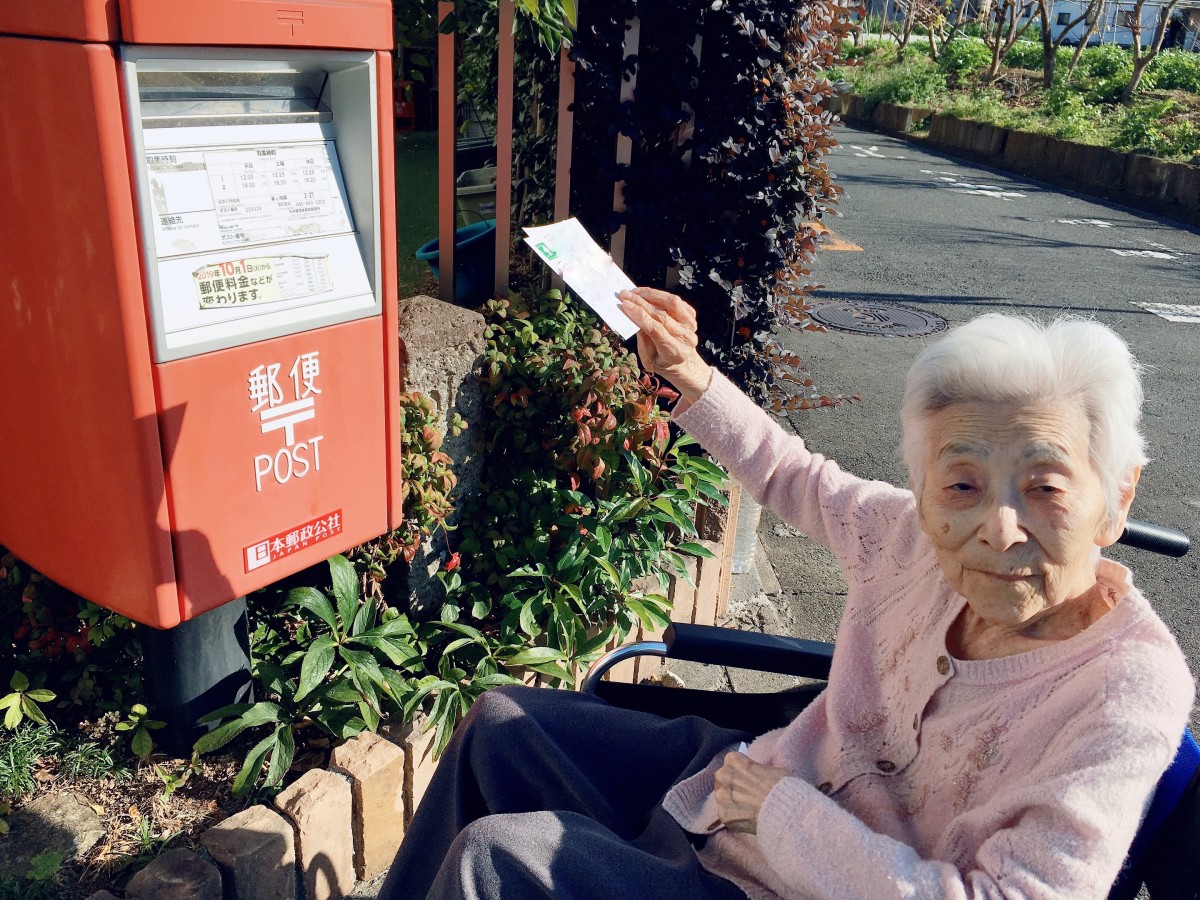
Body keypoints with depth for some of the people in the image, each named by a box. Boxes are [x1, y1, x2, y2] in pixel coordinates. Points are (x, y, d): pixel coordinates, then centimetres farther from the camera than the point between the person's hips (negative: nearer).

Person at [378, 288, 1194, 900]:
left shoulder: (1127, 693, -27)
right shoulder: (921, 537, -11)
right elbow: (796, 478, 8)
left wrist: (782, 810, -24)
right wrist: (689, 377, 0)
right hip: (743, 785, 7)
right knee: (501, 723, 13)